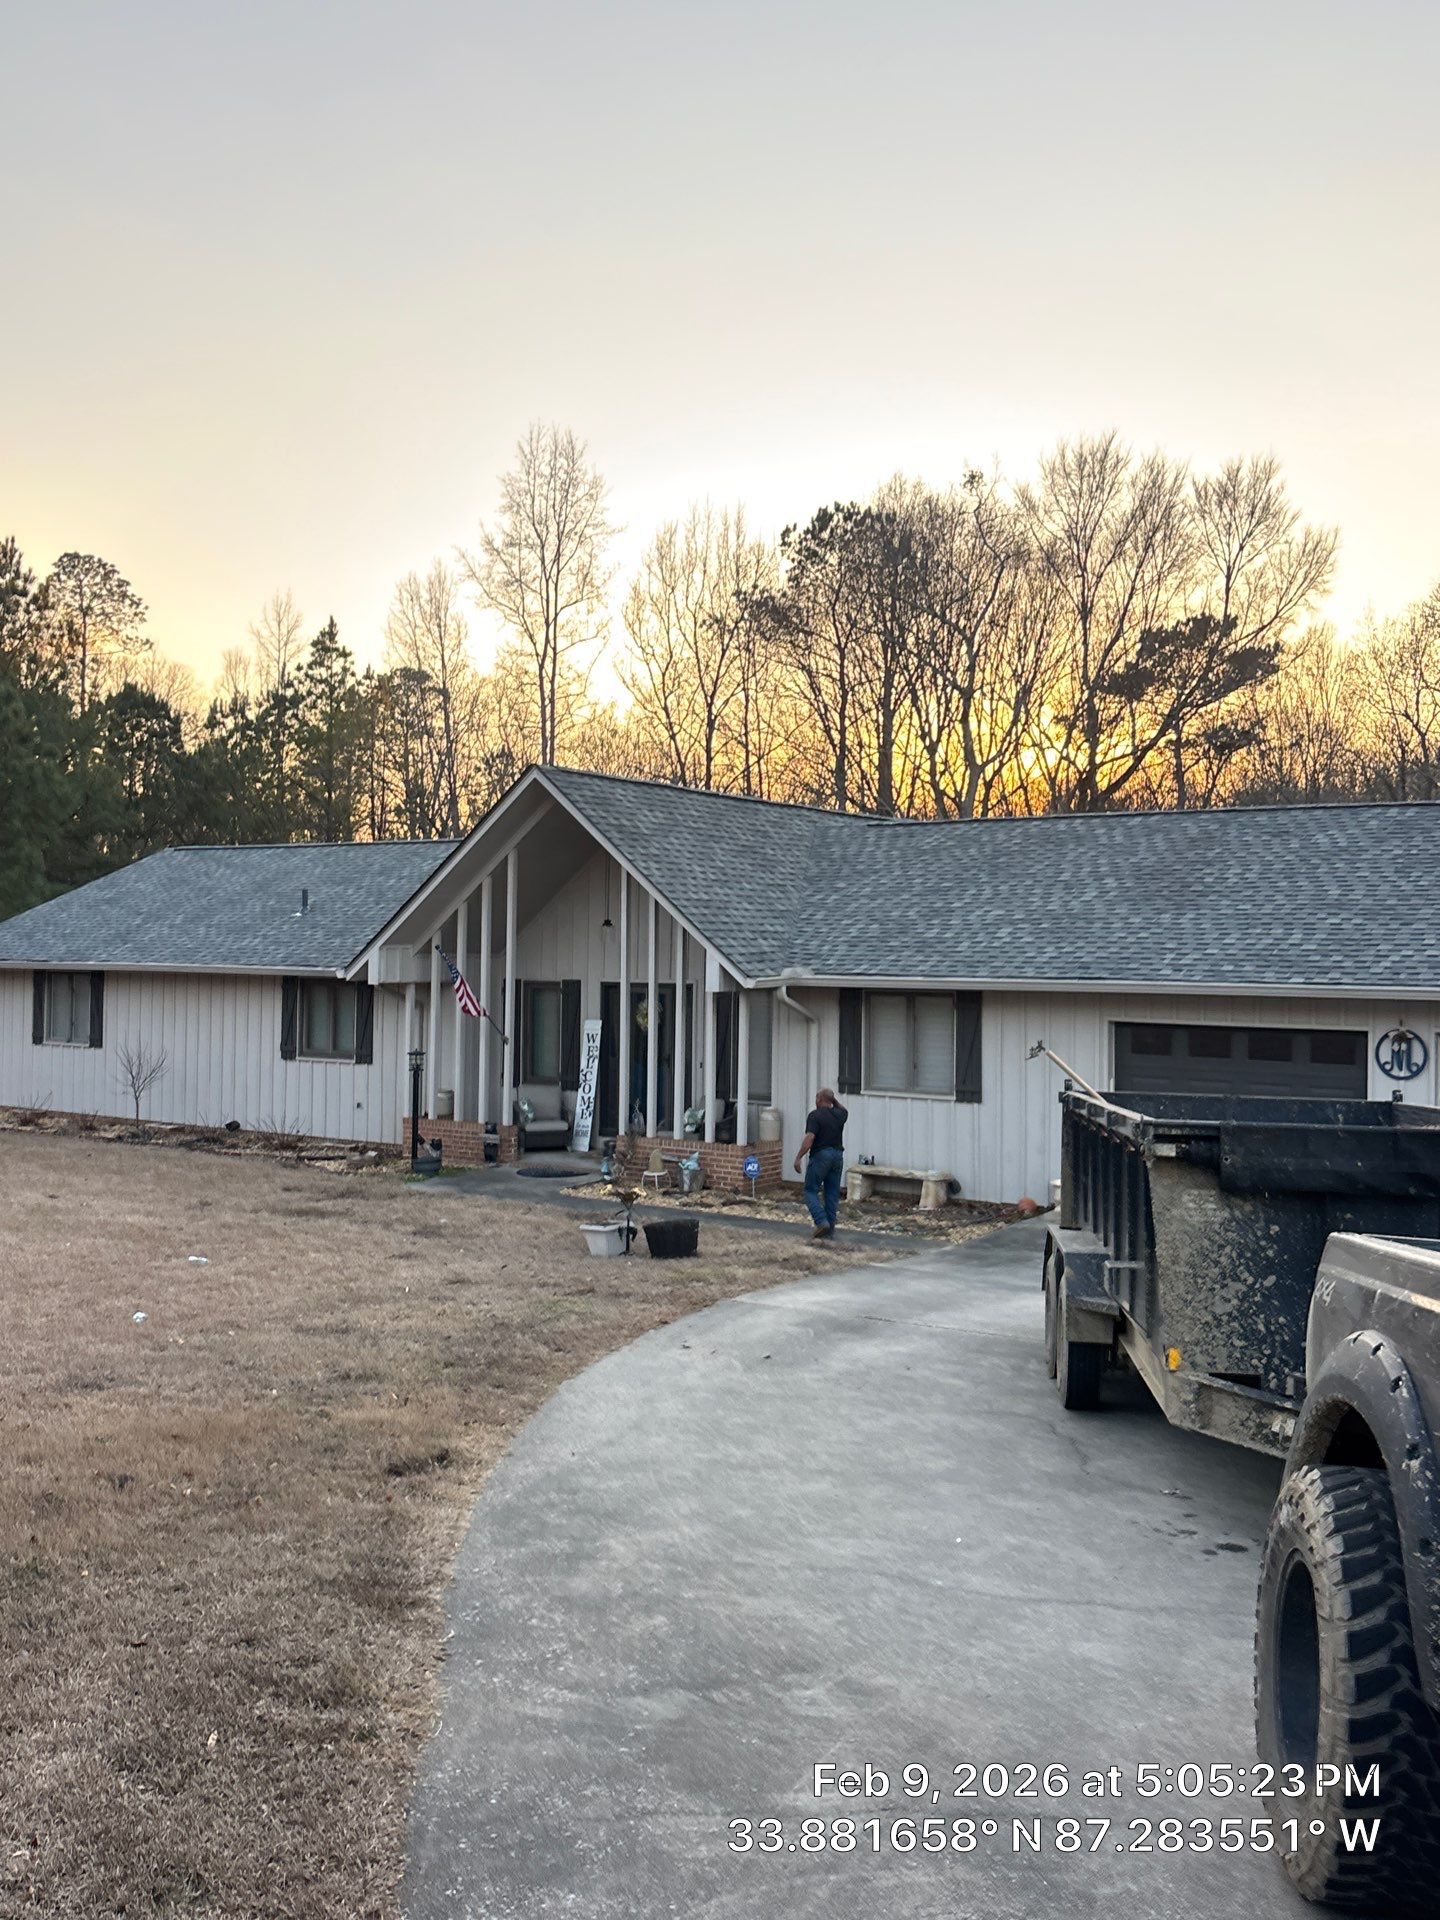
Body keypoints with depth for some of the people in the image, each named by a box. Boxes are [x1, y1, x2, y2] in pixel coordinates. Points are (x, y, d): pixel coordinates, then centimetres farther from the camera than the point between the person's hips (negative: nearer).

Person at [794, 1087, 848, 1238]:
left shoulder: (815, 1115, -11)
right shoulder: (840, 1115, 8)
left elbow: (810, 1138, -19)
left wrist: (798, 1157, -15)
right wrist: (834, 1100, 22)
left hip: (821, 1155, -6)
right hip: (838, 1155, 6)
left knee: (811, 1190, 1)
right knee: (832, 1193, 10)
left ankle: (821, 1221, -15)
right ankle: (830, 1227, 11)